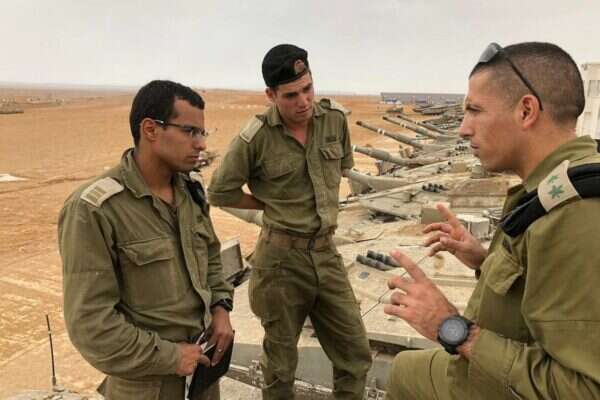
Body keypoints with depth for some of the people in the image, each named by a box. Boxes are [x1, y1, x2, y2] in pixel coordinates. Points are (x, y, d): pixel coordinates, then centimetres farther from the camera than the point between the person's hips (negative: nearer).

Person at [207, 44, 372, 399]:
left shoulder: (335, 119, -2)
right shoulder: (255, 138, -15)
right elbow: (221, 193, -4)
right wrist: (271, 205, -1)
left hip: (326, 252, 4)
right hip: (281, 258, -4)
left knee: (356, 353, 12)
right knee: (281, 362, 15)